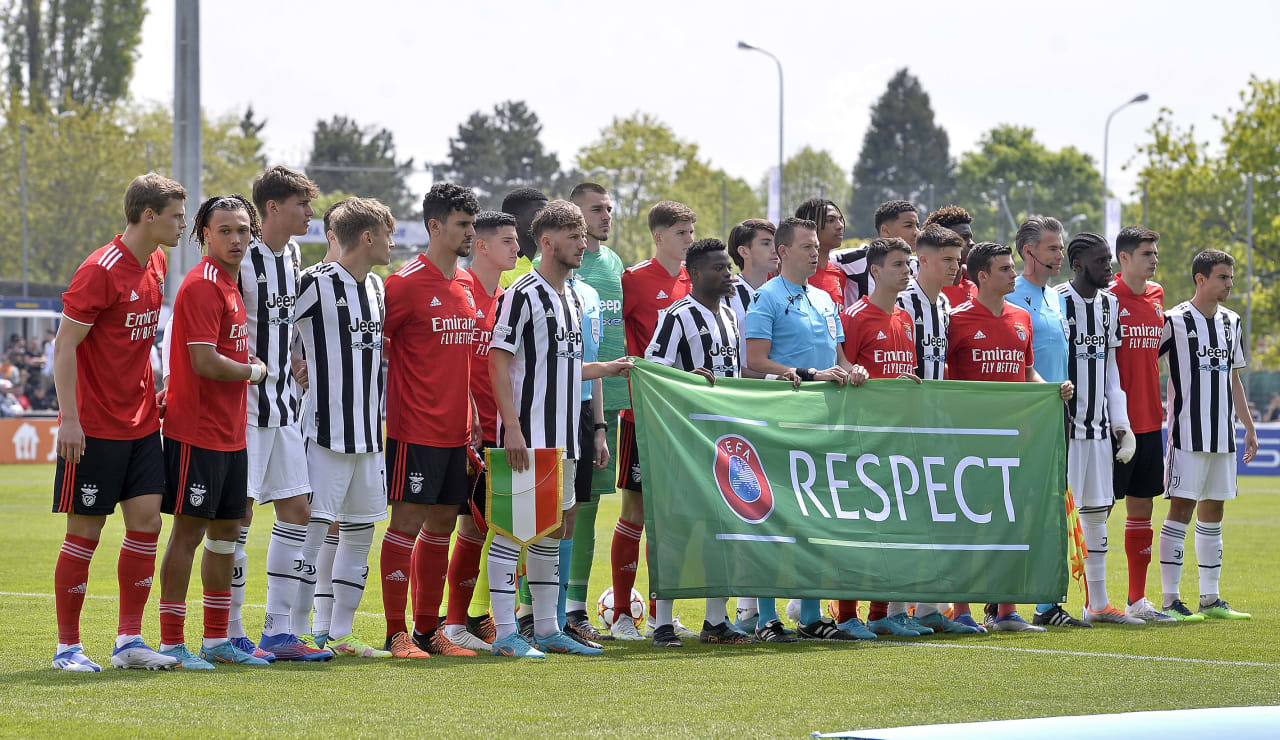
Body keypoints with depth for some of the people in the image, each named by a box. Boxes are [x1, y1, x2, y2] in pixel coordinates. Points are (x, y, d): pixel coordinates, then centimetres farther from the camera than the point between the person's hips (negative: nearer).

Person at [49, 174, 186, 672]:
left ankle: (129, 640, 6)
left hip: (140, 422, 7)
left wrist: (151, 393, 15)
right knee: (85, 532, -1)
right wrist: (69, 418, -19)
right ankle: (67, 646, 7)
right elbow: (64, 344, -15)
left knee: (146, 521, 1)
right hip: (94, 426, -7)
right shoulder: (101, 270, -16)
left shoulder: (156, 266, 9)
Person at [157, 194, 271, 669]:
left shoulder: (230, 284, 15)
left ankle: (216, 640, 20)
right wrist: (255, 371, -7)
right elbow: (204, 362, -22)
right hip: (197, 432, -9)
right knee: (189, 531, -5)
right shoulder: (202, 286, -15)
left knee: (226, 530, 12)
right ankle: (172, 643, -1)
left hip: (230, 433, 9)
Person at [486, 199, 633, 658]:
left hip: (562, 434, 9)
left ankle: (547, 629, 19)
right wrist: (511, 427, -21)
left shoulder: (573, 298, 16)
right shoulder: (523, 294, -10)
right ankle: (505, 633, -6)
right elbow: (499, 362, -15)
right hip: (527, 434, -9)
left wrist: (609, 369, 21)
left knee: (554, 526, 12)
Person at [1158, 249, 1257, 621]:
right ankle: (1171, 600, -6)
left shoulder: (1231, 322, 13)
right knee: (1181, 509, -8)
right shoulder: (1174, 321, -8)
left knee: (1212, 512, 9)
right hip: (1187, 433, -7)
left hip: (1223, 434, 7)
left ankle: (1210, 599, 14)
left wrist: (1248, 426, 19)